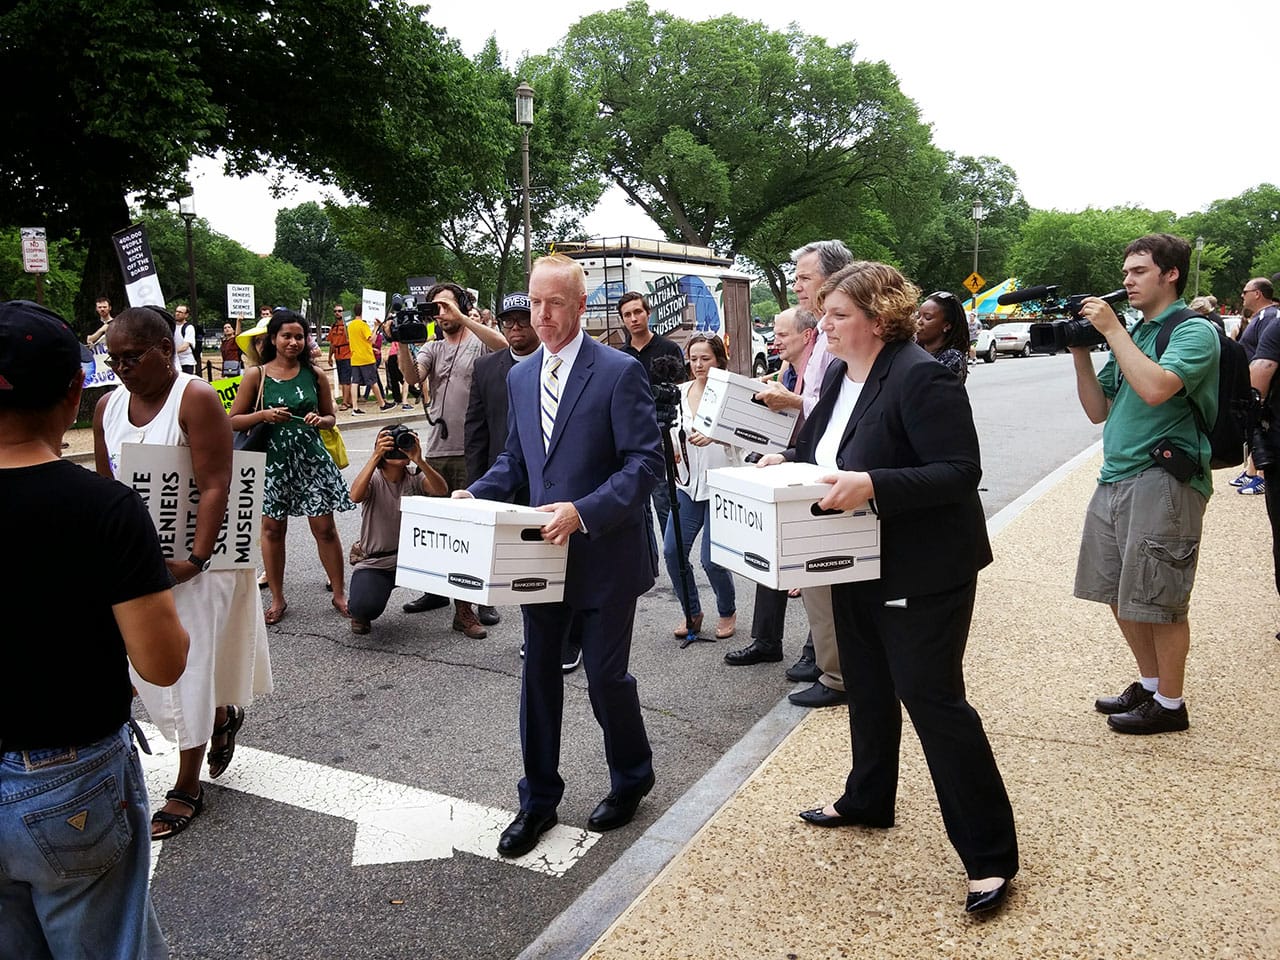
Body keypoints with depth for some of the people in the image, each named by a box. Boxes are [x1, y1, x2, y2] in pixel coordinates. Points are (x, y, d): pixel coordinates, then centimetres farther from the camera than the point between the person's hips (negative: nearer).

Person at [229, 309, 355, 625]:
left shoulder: (315, 376, 3)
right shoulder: (256, 376, -1)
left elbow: (331, 417, 13)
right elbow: (233, 421, 1)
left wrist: (320, 420, -9)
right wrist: (263, 415, -15)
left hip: (311, 457, 1)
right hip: (273, 459, 0)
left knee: (325, 527, 1)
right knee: (272, 528, 8)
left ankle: (339, 593, 15)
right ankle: (277, 599, 22)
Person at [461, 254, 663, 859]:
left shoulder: (620, 372, -12)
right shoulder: (521, 376, 9)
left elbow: (645, 462, -16)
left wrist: (584, 511, -26)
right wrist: (476, 494, -1)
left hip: (605, 556, -5)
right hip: (543, 554, 6)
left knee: (605, 676, 6)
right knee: (538, 674, 11)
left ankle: (631, 778, 35)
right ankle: (538, 800, 28)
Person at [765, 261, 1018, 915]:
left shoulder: (920, 376, -21)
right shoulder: (840, 374, 6)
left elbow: (960, 471, -26)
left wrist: (871, 486, -35)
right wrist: (787, 458, 0)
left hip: (921, 573, -9)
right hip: (858, 568, 9)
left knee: (933, 701, -4)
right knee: (867, 689, 22)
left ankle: (989, 854, 11)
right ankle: (868, 801, 42)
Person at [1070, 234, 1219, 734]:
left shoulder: (1194, 332, -6)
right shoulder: (1131, 334, 16)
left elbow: (1155, 388, -26)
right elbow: (1098, 410, 15)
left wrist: (1111, 329, -16)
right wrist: (1080, 352, 3)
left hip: (1163, 481, -8)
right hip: (1115, 480, 8)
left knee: (1159, 600, 1)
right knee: (1119, 594, 14)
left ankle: (1169, 704, 17)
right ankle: (1149, 684, 32)